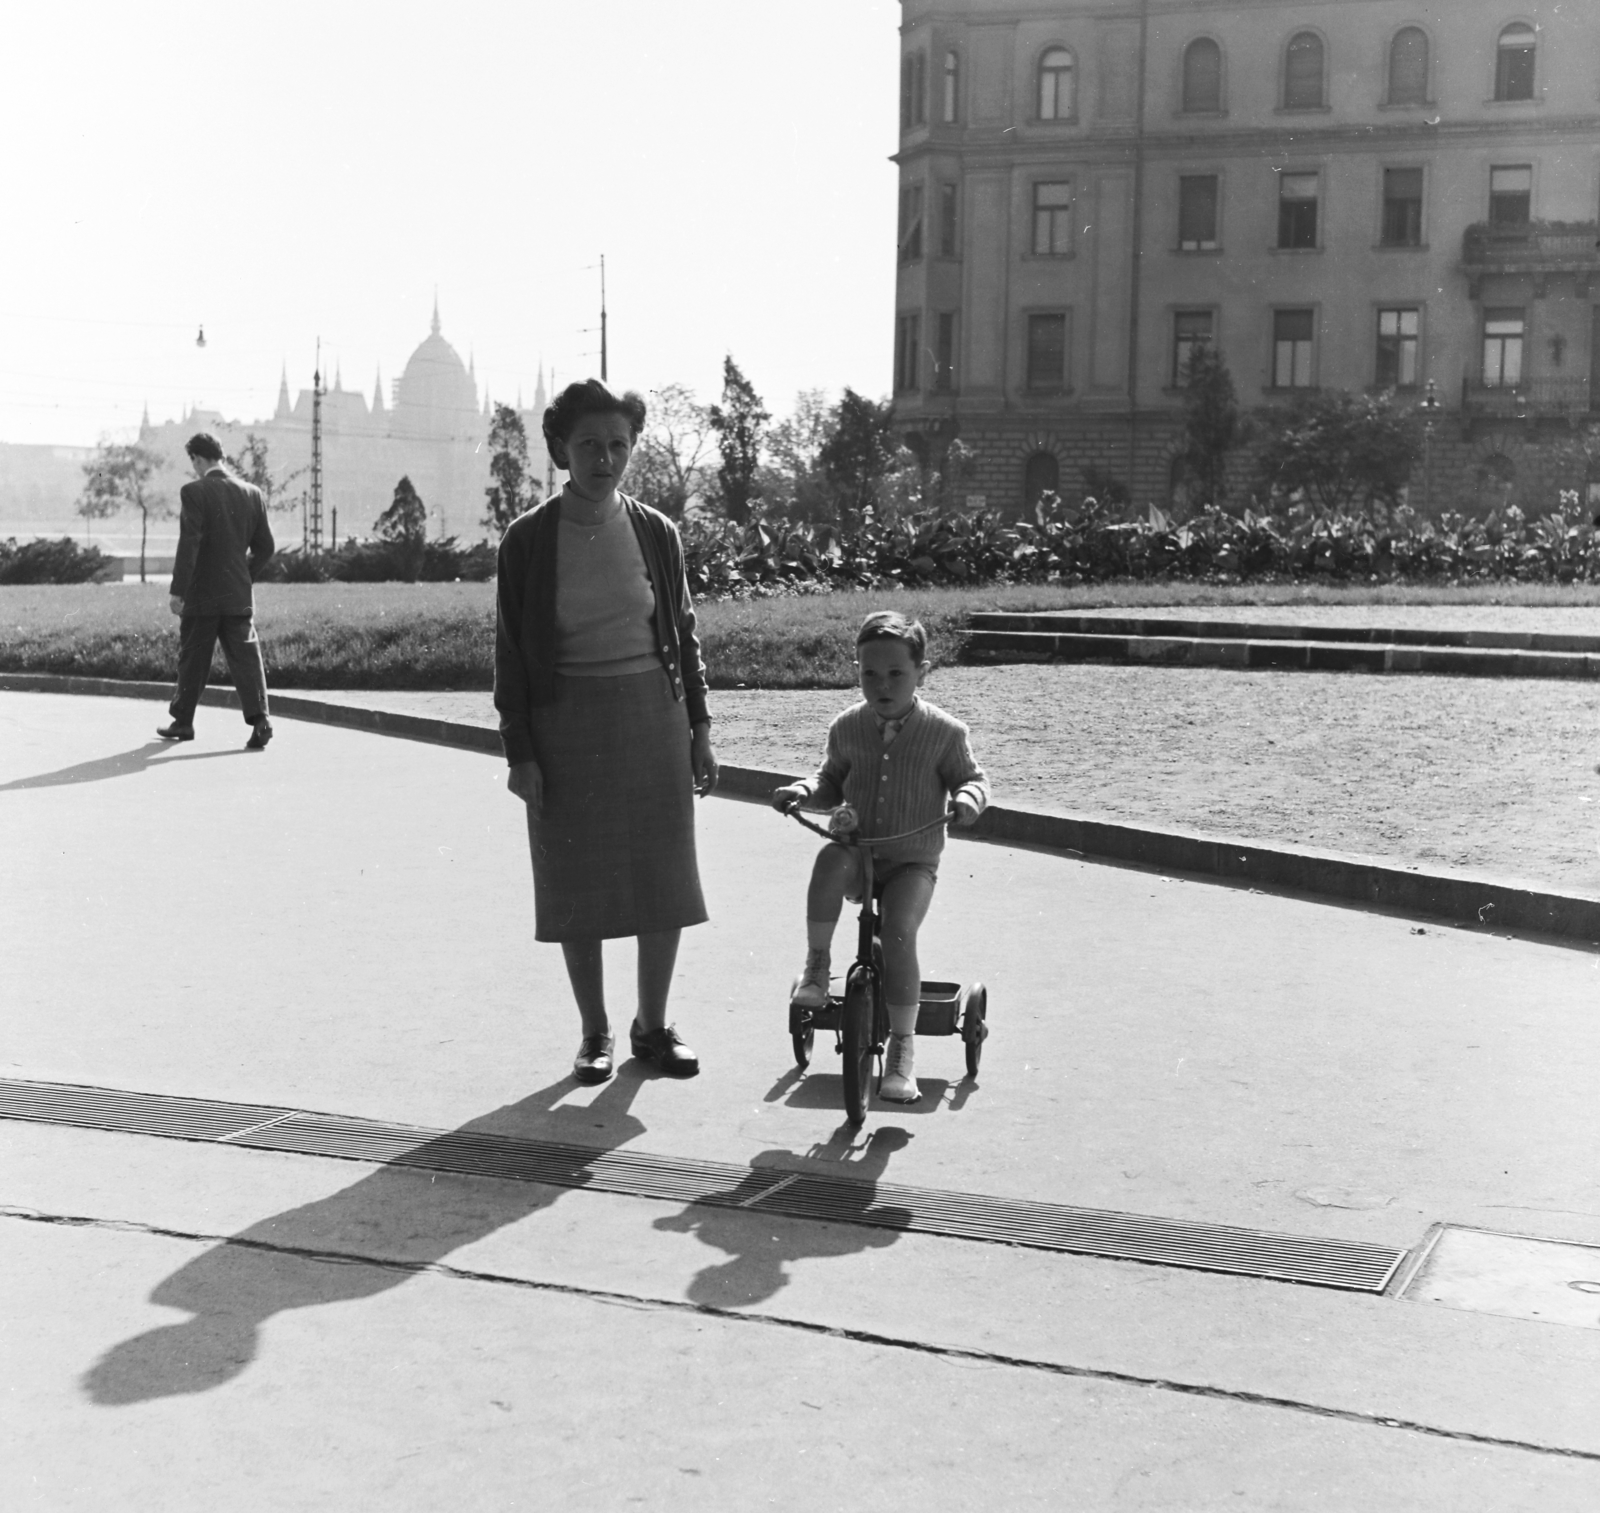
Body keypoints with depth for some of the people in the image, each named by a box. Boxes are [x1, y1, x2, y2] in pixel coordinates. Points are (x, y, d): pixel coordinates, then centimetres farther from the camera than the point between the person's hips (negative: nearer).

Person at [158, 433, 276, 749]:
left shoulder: (194, 492, -11)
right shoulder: (251, 493, 4)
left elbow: (189, 545, -16)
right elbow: (265, 547, 7)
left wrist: (177, 592, -13)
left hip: (201, 594, -3)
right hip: (239, 594, 4)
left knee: (192, 661, 9)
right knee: (246, 658, -1)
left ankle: (183, 722, 21)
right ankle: (259, 721, -14)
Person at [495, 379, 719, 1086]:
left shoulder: (656, 532, 2)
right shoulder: (528, 539, -5)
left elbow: (682, 633, 10)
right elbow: (510, 650, -3)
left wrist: (698, 725, 6)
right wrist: (519, 751, -8)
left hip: (651, 713, 2)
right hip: (565, 722, -2)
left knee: (663, 876, 5)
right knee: (578, 889, 4)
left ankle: (652, 1025, 21)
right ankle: (594, 1033, 19)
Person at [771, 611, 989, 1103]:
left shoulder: (944, 731, -6)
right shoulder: (847, 727, 2)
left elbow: (971, 777, 4)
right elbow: (833, 780, 16)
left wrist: (968, 798, -20)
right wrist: (806, 789, -6)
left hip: (912, 861, -2)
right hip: (858, 848, 2)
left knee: (898, 931, -26)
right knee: (830, 861, -35)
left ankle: (902, 1045, -15)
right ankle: (816, 963, -16)